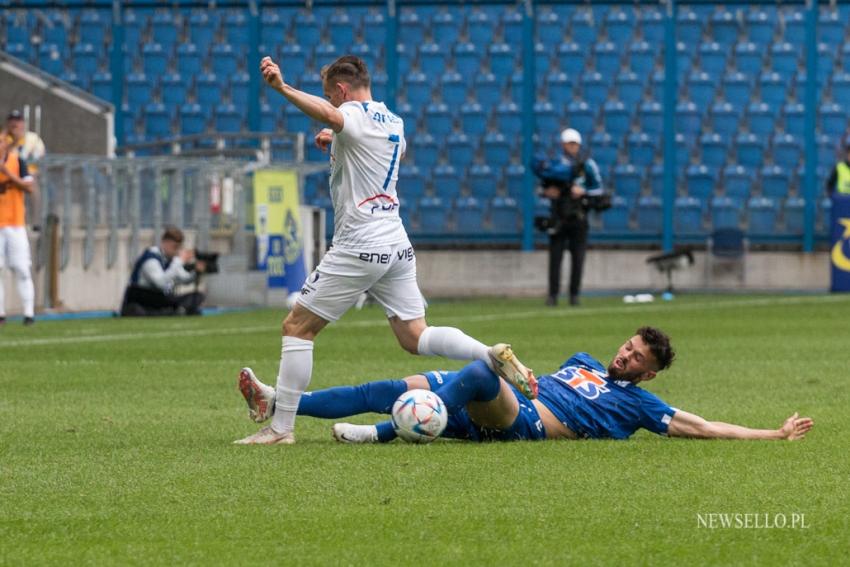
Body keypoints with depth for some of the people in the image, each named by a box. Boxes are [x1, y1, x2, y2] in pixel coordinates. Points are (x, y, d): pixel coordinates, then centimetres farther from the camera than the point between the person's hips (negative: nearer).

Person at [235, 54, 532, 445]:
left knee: (297, 327, 0)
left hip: (358, 249, -8)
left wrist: (283, 88, -49)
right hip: (397, 247, 8)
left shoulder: (355, 116, -11)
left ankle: (280, 427, -2)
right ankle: (493, 356, -12)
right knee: (415, 338, 9)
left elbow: (327, 114, -36)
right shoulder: (392, 121, 15)